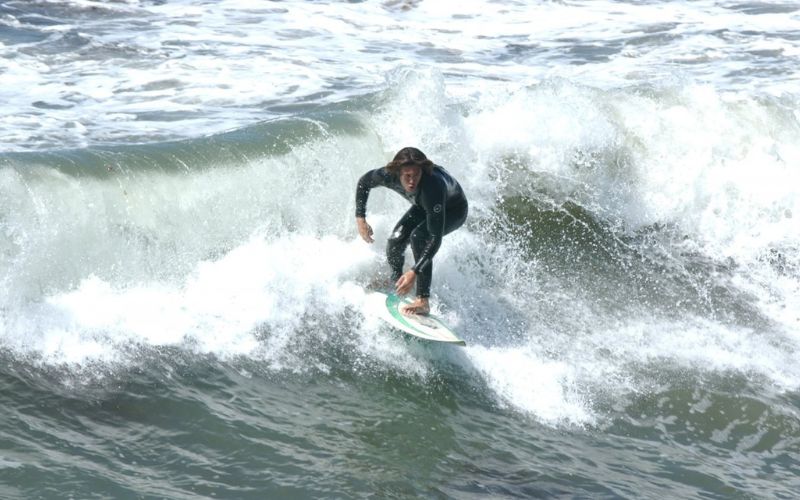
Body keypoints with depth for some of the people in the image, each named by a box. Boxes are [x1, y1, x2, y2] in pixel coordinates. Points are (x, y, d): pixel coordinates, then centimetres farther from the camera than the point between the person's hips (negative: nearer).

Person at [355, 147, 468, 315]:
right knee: (396, 240, -10)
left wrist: (414, 272, -51)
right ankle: (395, 287, 21)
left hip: (454, 209, -6)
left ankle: (423, 301, -25)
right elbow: (364, 182, -7)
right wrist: (360, 218, -13)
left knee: (418, 236, -30)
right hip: (423, 206, 6)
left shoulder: (432, 187, -46)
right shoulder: (389, 175, -31)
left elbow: (435, 238, -45)